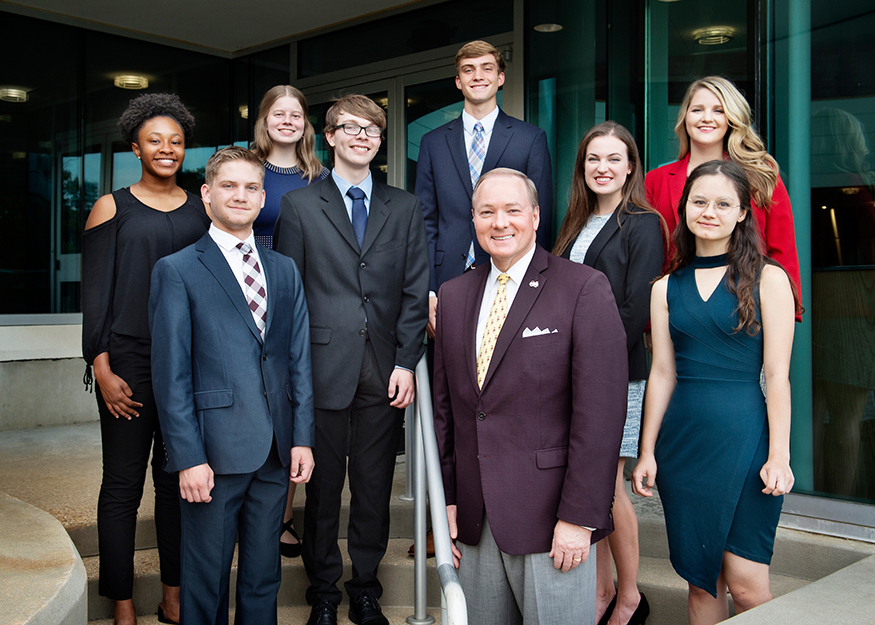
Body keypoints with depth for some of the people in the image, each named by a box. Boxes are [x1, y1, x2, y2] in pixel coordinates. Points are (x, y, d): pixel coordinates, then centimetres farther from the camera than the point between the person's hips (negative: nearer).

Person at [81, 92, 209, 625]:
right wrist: (102, 369, -9)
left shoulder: (202, 209, 11)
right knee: (123, 485, 3)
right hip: (129, 360, -2)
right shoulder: (112, 208, 3)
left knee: (179, 479, 9)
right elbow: (95, 294, -1)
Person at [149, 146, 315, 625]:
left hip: (275, 452, 4)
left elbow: (299, 360, 10)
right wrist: (188, 458, -12)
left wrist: (302, 438, 3)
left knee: (263, 576, 15)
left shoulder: (285, 271, 13)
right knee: (206, 580, 7)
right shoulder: (177, 271, -2)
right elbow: (171, 374, -7)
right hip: (214, 453, -4)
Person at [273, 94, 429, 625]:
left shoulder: (405, 207, 12)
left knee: (374, 489, 9)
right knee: (323, 487, 7)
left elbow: (416, 291, 8)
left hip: (385, 374, 2)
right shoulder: (299, 206, 5)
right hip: (323, 370, -2)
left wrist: (406, 362, -1)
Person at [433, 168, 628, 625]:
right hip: (474, 520, 5)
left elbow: (600, 411, -12)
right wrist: (448, 500, 8)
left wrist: (579, 517, -15)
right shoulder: (453, 296, 10)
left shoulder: (584, 288, -7)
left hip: (549, 520, -5)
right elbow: (445, 404, 12)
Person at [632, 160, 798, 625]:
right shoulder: (666, 288, 9)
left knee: (746, 585, -3)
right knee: (700, 581, 11)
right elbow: (662, 375, 10)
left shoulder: (768, 279, -1)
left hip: (743, 435, -3)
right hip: (682, 438, 4)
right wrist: (647, 452, 8)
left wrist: (779, 456, -9)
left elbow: (777, 375, -4)